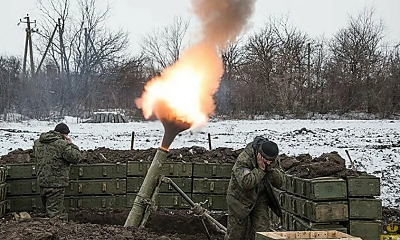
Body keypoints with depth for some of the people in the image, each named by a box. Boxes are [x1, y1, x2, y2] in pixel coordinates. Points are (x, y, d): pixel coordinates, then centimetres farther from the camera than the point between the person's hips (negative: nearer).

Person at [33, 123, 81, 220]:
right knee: (55, 212, -3)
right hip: (56, 184, -8)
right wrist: (71, 145, 1)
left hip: (42, 182, 8)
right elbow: (76, 158, -14)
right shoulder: (62, 144, -16)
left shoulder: (38, 143, 8)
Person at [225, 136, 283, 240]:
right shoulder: (243, 160, -27)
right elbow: (246, 183, -37)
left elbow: (279, 182, -10)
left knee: (262, 231, -4)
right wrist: (260, 169, -34)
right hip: (240, 199, -4)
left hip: (260, 200, 4)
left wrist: (271, 168, -25)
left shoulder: (272, 162, -6)